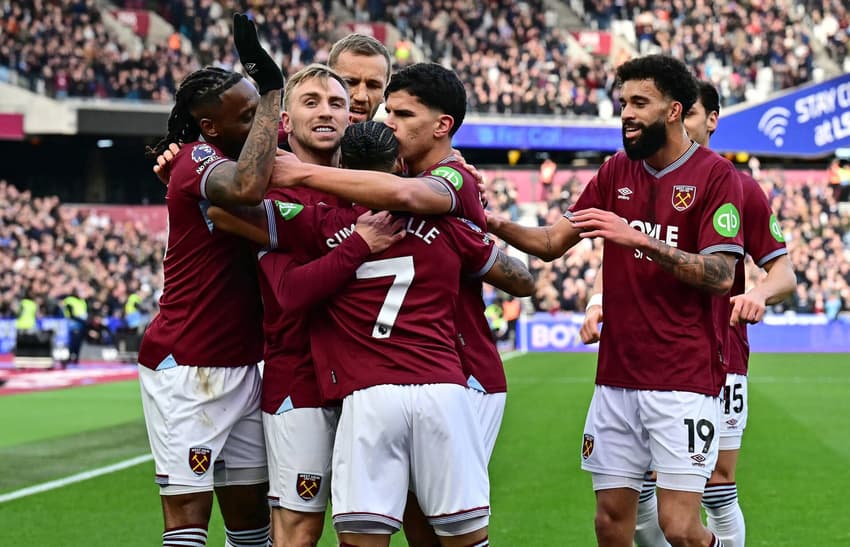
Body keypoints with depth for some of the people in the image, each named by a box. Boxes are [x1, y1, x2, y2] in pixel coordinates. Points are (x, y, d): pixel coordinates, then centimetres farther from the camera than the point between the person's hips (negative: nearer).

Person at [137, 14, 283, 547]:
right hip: (187, 370, -9)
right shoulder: (199, 160, -17)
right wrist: (271, 88, -34)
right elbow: (247, 189, -39)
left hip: (241, 367, 9)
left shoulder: (241, 151, 10)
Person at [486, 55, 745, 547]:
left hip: (685, 379, -6)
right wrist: (497, 224, -5)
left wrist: (641, 240, -22)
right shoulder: (617, 172, 12)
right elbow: (553, 242, 12)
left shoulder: (715, 175, -6)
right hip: (617, 376, 6)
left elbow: (720, 276, -14)